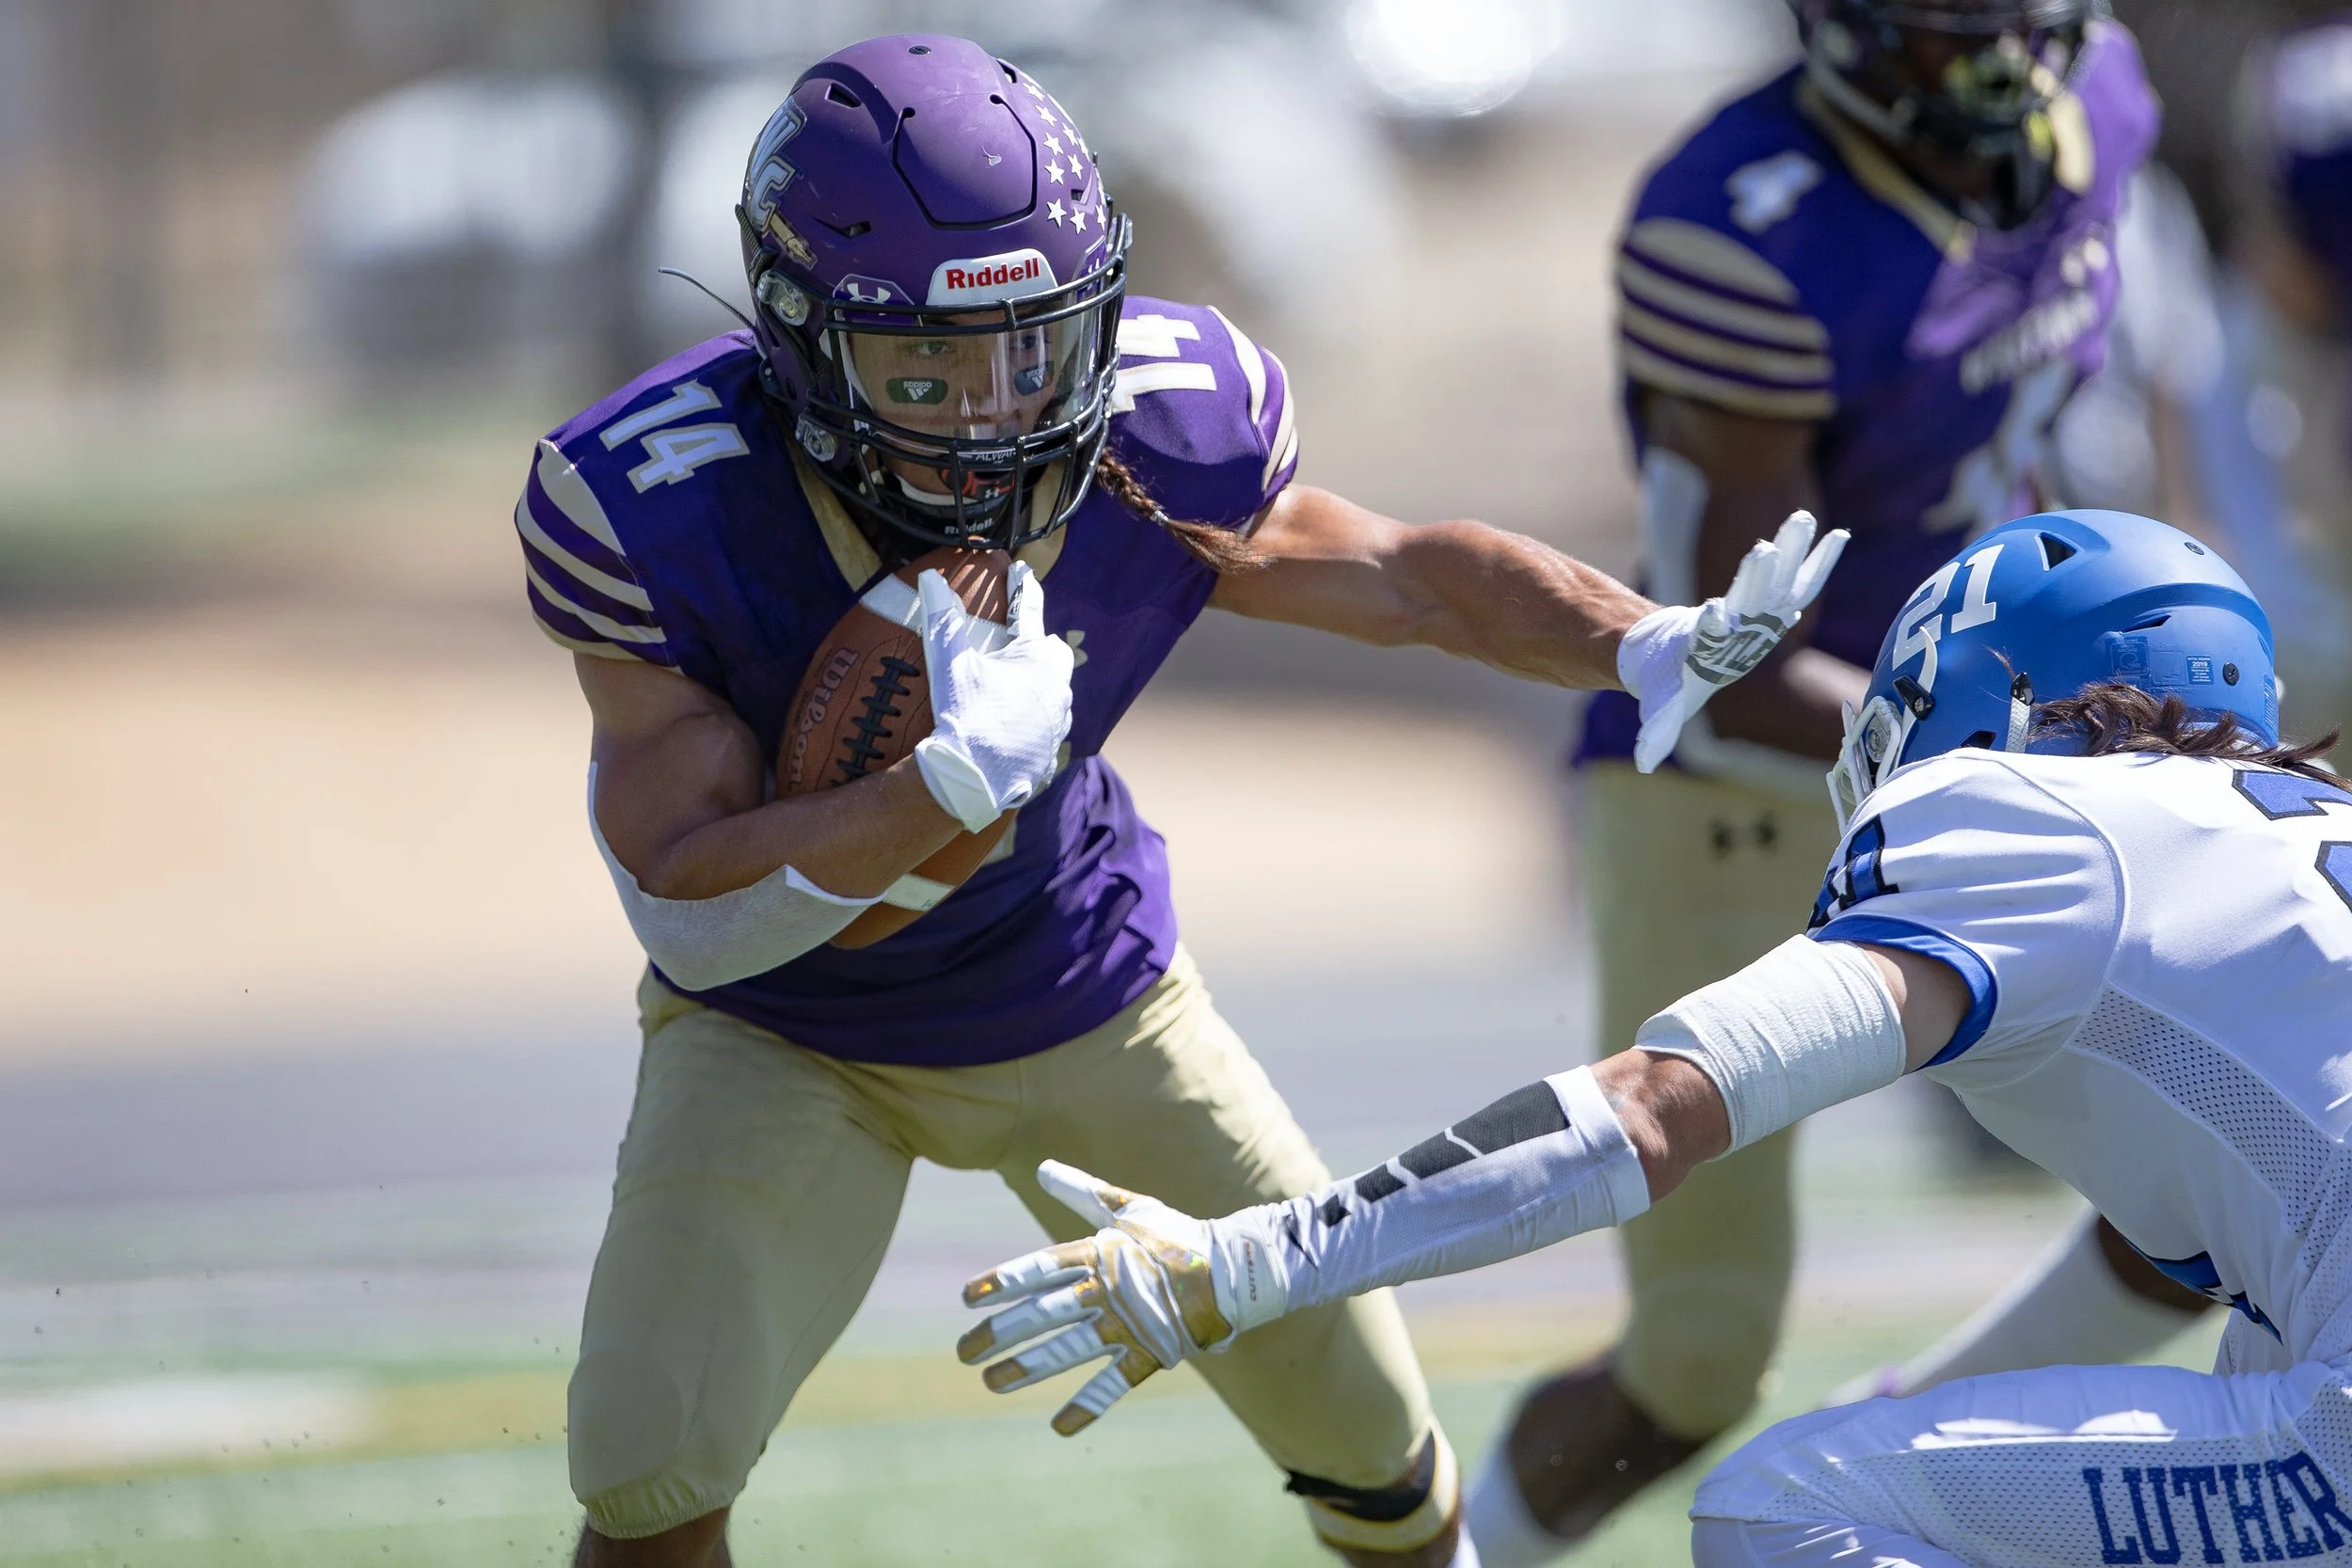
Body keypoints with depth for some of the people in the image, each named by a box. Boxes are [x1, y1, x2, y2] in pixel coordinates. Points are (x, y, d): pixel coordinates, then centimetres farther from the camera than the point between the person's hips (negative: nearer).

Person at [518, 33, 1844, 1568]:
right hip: (784, 1031, -2)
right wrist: (953, 784, -44)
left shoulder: (1157, 443, -24)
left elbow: (1414, 576, -7)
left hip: (1088, 995, 3)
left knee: (1372, 1440, 9)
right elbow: (689, 909, -31)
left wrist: (1650, 643, -25)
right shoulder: (662, 510, -31)